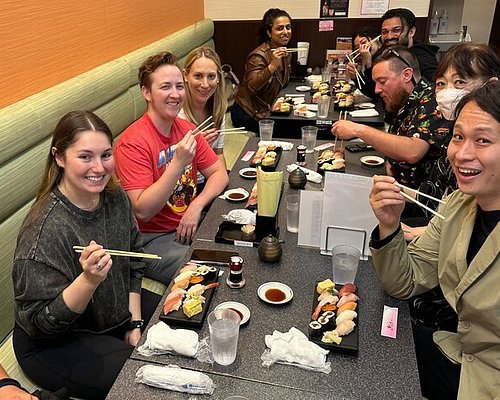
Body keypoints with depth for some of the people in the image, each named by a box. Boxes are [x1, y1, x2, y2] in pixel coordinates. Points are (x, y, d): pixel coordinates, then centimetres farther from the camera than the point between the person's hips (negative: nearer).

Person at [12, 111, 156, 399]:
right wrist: (89, 280, -40)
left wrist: (135, 325, 0)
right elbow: (40, 324, -24)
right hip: (55, 344, -6)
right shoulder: (46, 229, -30)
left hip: (117, 315, 6)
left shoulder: (115, 197, -10)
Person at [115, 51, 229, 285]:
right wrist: (177, 164, -32)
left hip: (190, 225, 7)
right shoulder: (133, 142, -19)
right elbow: (142, 211, -24)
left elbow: (219, 174, 5)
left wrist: (196, 206, -13)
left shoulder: (186, 129, 3)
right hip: (152, 239, -7)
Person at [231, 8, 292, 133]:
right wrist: (272, 66, -46)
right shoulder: (259, 56, -21)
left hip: (267, 110, 9)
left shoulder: (285, 53, 5)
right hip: (248, 113, -8)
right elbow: (250, 88, -37)